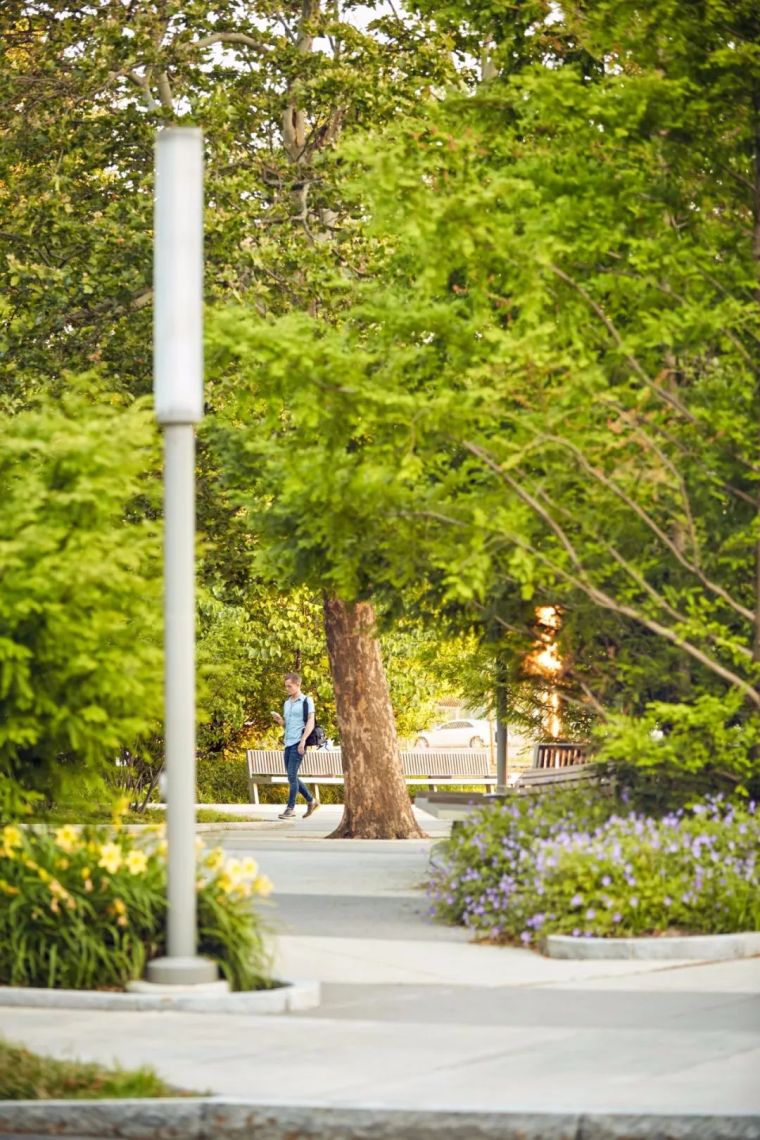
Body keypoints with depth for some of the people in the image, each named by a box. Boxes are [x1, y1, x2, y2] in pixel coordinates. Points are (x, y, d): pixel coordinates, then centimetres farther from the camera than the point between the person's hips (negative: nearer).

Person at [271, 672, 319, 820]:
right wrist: (280, 720, 3)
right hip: (288, 744, 8)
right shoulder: (287, 704, 19)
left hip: (298, 744, -8)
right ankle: (311, 802, 21)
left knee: (292, 775, -12)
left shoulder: (306, 701, -1)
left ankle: (290, 808, -9)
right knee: (291, 777, 8)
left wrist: (303, 741, -19)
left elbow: (310, 722, -9)